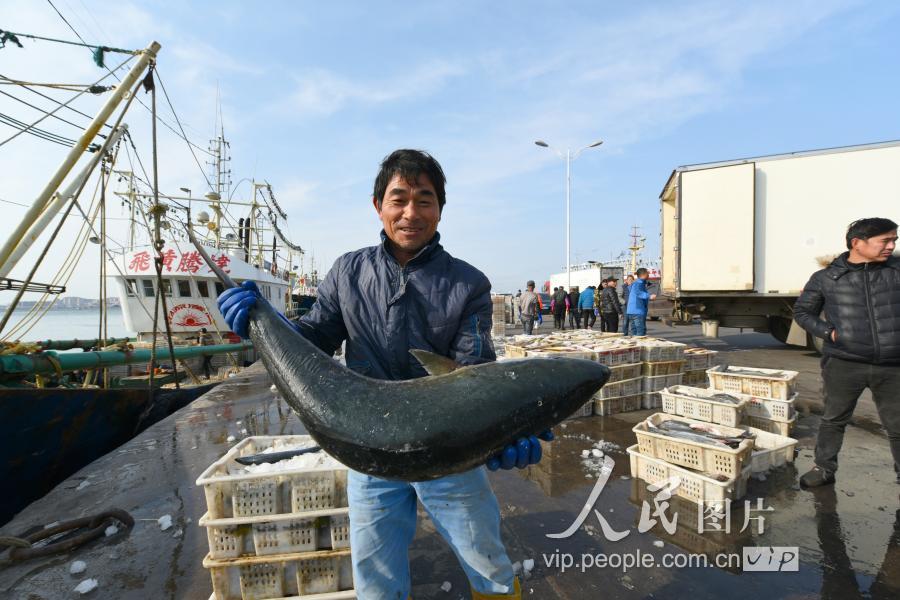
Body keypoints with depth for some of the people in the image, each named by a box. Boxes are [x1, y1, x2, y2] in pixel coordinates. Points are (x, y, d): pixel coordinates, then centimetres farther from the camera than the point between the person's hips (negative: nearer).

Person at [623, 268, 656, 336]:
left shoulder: (635, 283, 17)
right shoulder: (639, 283, -13)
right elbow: (638, 292, -34)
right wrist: (649, 296, -49)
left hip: (631, 312, 10)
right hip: (638, 312, -10)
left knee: (633, 333, 13)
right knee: (641, 333, -9)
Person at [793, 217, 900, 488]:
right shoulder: (825, 278, -1)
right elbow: (802, 312, 9)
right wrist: (828, 332, -5)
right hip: (843, 364, -1)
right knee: (834, 419, 13)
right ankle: (824, 468, 27)